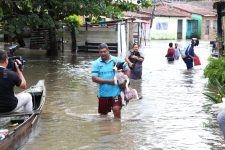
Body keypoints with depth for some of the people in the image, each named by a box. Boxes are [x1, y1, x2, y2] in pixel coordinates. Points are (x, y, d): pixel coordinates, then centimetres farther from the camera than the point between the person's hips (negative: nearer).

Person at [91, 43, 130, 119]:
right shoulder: (96, 63, -2)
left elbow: (127, 70, 8)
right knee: (103, 114, 14)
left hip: (115, 91, -1)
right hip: (103, 93, 1)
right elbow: (94, 78, -10)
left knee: (116, 109, -15)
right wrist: (108, 81, -16)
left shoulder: (117, 60, 0)